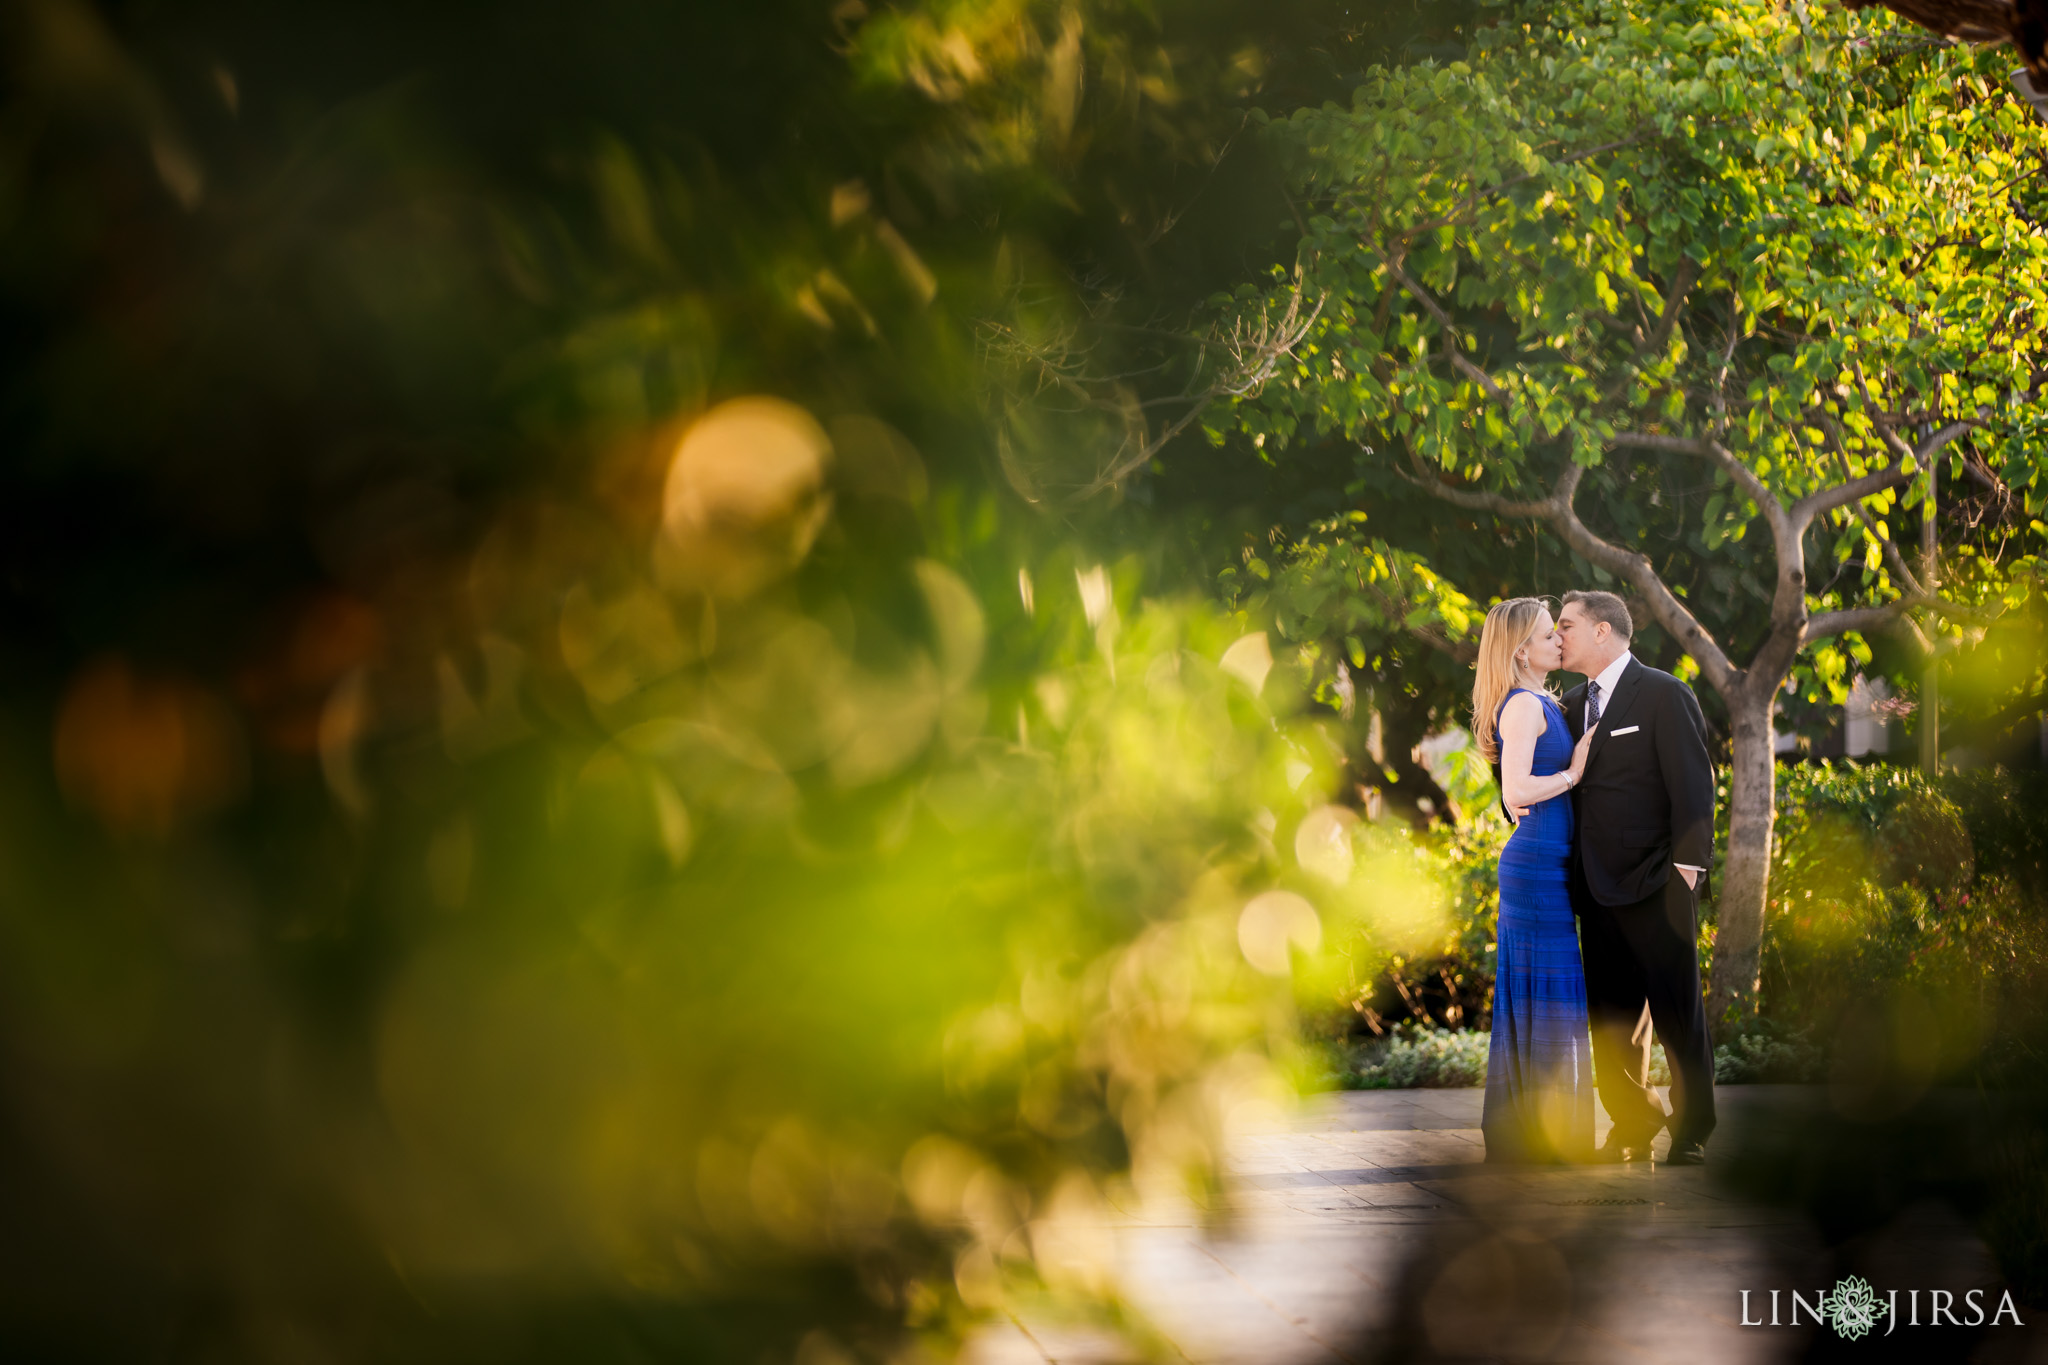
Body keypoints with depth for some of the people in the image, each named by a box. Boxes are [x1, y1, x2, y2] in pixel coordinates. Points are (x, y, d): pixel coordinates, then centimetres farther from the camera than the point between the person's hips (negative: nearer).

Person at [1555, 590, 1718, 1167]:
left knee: (1677, 1017, -1)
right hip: (1599, 891, 7)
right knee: (1612, 1019, 9)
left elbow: (1693, 783, -9)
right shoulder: (1574, 704, 15)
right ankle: (1632, 1125, 17)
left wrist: (1687, 867, -15)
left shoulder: (1665, 695, -5)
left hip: (1657, 888, -7)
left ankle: (1692, 1134, 6)